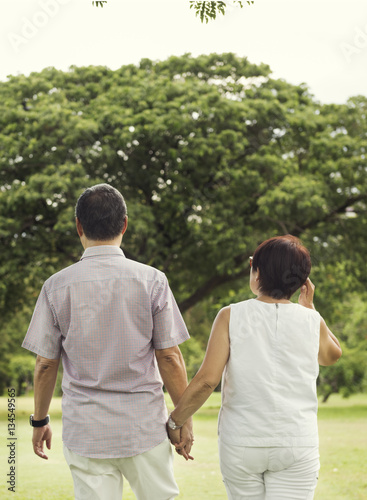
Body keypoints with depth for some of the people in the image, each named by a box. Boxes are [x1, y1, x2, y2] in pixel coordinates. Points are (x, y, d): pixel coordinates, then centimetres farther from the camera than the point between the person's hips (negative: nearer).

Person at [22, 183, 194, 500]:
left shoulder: (57, 286, -3)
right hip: (145, 425, -1)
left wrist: (40, 420, 15)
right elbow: (170, 358, -4)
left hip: (84, 429, 1)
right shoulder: (152, 281, -5)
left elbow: (45, 364, 1)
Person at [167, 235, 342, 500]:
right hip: (297, 444, 0)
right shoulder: (311, 321, -1)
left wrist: (175, 420, 0)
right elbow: (332, 354, 22)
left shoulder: (231, 316, -6)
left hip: (241, 444, 0)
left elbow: (207, 379, -12)